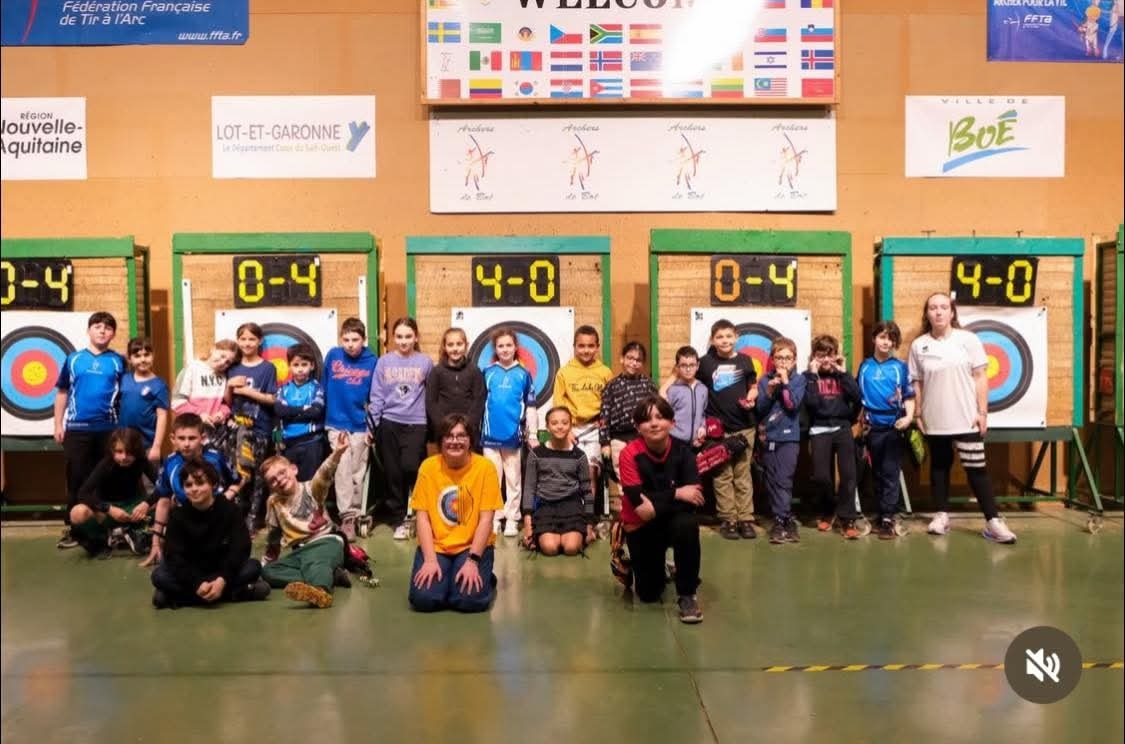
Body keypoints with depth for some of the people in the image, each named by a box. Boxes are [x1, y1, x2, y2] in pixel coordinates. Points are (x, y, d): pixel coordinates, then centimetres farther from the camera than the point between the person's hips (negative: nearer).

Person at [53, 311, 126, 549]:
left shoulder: (118, 361, 4)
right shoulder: (73, 359, 6)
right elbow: (62, 393, 11)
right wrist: (58, 424, 6)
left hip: (109, 429, 0)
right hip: (77, 428, 1)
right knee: (76, 479, 6)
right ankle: (72, 528, 13)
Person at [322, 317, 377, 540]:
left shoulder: (372, 361, -6)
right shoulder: (333, 355, -2)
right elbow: (325, 388, 6)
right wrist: (324, 418, 8)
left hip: (361, 425, 0)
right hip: (337, 424, 0)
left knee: (358, 473, 9)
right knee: (343, 471, -3)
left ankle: (354, 515, 20)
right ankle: (347, 517, 1)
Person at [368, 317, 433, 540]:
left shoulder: (426, 362, 2)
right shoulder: (384, 362, 3)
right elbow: (376, 396, 3)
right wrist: (372, 426, 0)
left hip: (416, 424, -1)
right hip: (389, 424, 1)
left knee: (411, 468, -14)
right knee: (393, 473, 5)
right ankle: (398, 519, 18)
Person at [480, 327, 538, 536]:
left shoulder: (524, 374, 0)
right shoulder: (487, 373, 2)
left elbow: (530, 407, 3)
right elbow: (479, 403, 7)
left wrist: (533, 434, 1)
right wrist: (477, 430, 6)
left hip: (514, 435, 0)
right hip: (491, 434, 1)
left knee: (513, 479, 8)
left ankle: (512, 519, 15)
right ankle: (494, 518, 17)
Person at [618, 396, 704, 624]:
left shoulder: (683, 452, -14)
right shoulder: (630, 454, -19)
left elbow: (694, 498, -23)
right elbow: (638, 502, -25)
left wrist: (657, 505, -32)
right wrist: (675, 493, -28)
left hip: (674, 520, 0)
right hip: (640, 527, 0)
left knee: (687, 525, -36)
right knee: (648, 594, 0)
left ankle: (687, 594, -15)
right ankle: (647, 568, 39)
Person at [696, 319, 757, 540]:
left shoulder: (744, 360, 3)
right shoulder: (705, 362, -1)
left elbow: (753, 386, 14)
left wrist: (750, 398, -6)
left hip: (744, 426, 1)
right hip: (717, 428, -1)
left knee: (743, 475, 6)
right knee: (723, 476, 4)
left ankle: (746, 519, 12)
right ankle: (728, 520, 11)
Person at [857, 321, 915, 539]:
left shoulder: (900, 366, 0)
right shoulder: (865, 366, 6)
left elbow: (909, 396, 0)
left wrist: (909, 417, -14)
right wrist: (862, 422, 7)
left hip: (894, 427, -2)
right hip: (873, 428, 3)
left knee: (890, 474, -3)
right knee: (878, 474, 11)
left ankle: (888, 519, -1)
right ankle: (882, 515, 21)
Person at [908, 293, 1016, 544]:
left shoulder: (968, 339, -3)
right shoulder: (919, 345, 2)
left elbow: (980, 377, -2)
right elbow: (916, 383, 6)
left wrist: (982, 412, -6)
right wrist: (918, 414, 3)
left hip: (966, 419, -2)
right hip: (934, 421, 2)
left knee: (977, 469, -2)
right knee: (939, 466, 12)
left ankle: (993, 521, 2)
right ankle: (942, 515, 22)